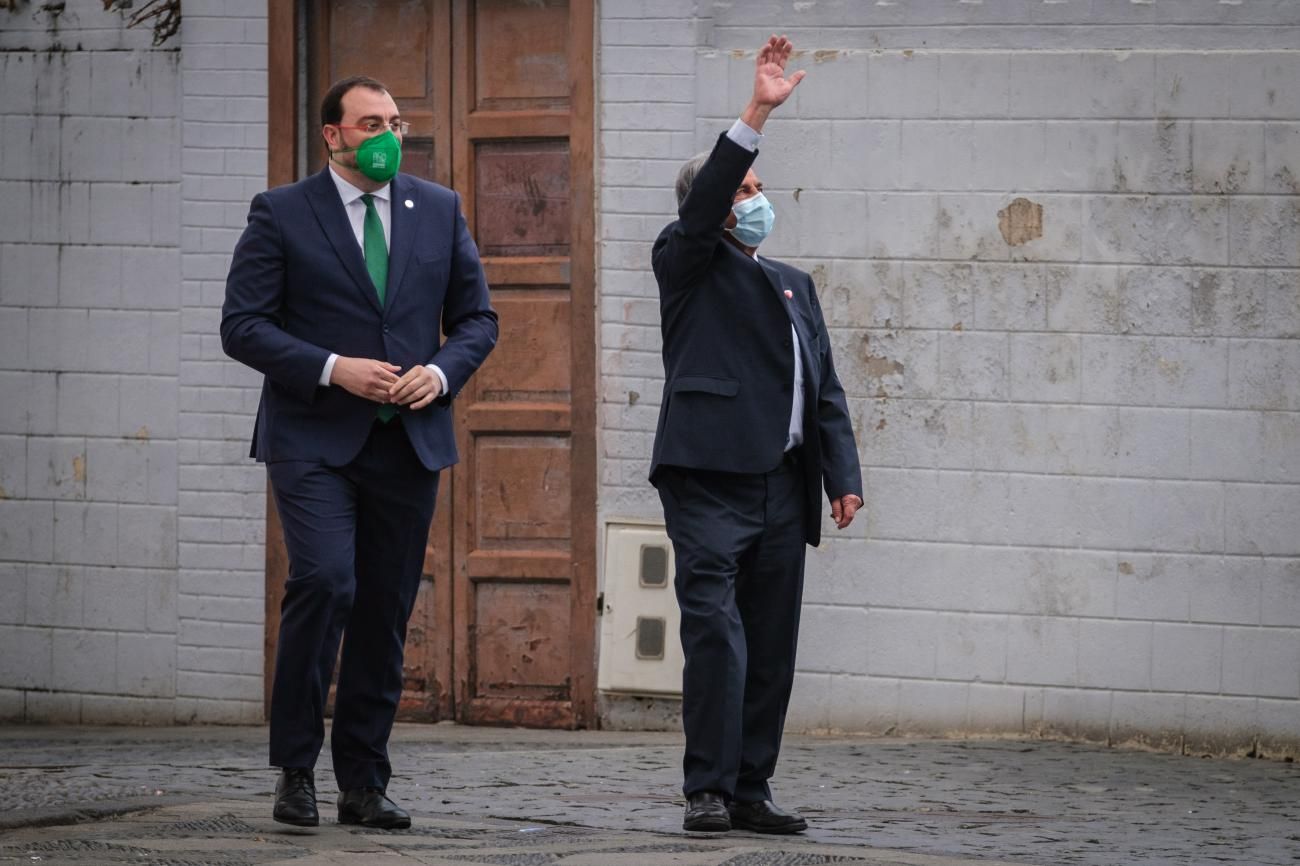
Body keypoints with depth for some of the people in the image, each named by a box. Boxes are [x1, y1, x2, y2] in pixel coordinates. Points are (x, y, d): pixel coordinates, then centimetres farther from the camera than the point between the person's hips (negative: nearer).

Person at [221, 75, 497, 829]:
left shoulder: (439, 210, 11)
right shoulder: (281, 215, 0)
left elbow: (477, 317, 15)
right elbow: (243, 325, -4)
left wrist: (442, 371, -6)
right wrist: (333, 369, -16)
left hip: (409, 440, 4)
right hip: (314, 440, -4)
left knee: (387, 611, 5)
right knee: (325, 583, -20)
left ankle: (365, 783, 13)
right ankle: (296, 768, -7)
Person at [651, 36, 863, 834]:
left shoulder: (794, 285, 24)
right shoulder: (687, 265, 7)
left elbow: (825, 388, 20)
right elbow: (702, 208, -14)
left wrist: (844, 476, 7)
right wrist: (758, 112, -22)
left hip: (782, 487, 6)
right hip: (710, 478, -6)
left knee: (771, 647, 6)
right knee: (716, 634, -14)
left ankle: (751, 790, 11)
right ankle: (708, 790, -11)